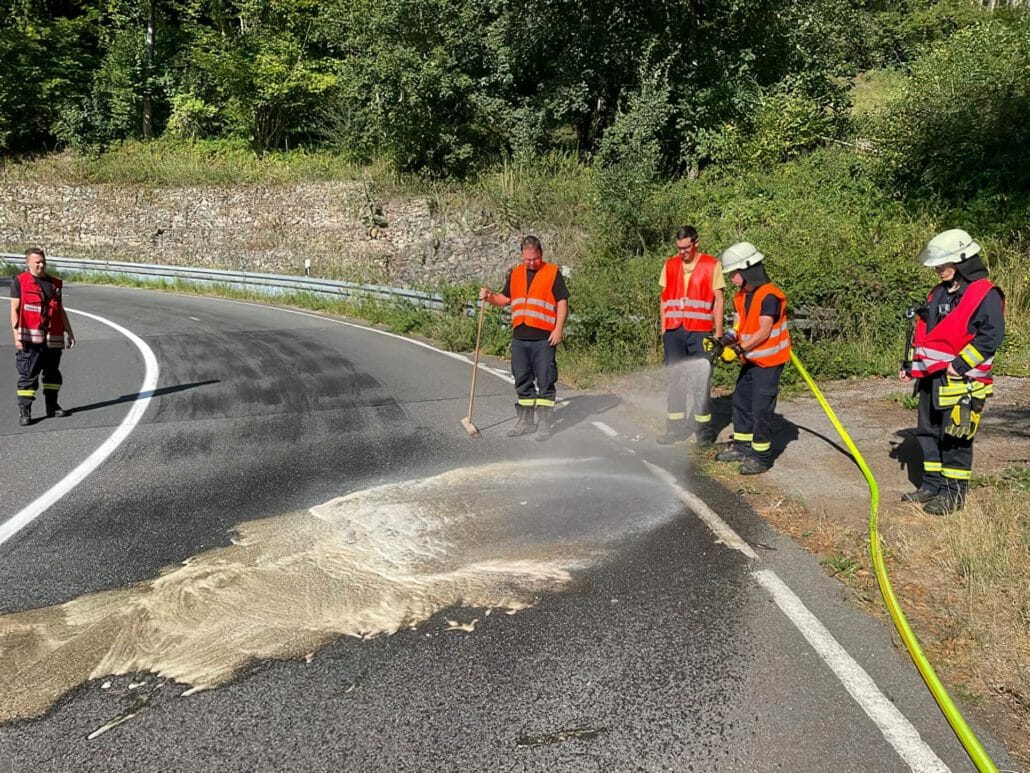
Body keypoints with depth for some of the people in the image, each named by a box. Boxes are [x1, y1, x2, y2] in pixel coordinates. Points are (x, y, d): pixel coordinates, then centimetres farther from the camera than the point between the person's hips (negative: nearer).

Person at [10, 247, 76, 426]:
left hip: (53, 338, 5)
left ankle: (52, 407, 24)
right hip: (30, 339, -5)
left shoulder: (54, 283, 14)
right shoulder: (19, 282, 0)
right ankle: (24, 411, 0)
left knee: (52, 373, 13)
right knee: (28, 375, -4)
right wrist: (17, 335, -14)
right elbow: (14, 310, -5)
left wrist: (69, 333, 17)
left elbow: (61, 310, 19)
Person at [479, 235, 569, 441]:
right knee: (522, 381, 11)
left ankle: (544, 424, 6)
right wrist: (490, 297, -1)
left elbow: (562, 302, -3)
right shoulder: (515, 274, 13)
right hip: (519, 338, 5)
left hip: (544, 338, -5)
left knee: (545, 381, -1)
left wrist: (558, 329, -12)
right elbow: (505, 299, 19)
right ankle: (526, 421, 21)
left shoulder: (552, 272, -1)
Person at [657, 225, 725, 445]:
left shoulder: (711, 265, 0)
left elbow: (718, 300, 1)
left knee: (702, 381, 1)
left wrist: (718, 333, -3)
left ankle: (704, 429, 11)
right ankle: (676, 427, 16)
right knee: (675, 380, 8)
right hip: (674, 332, 3)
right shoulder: (670, 265, 10)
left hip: (701, 332, -3)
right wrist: (663, 329, 9)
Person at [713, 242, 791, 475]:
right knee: (741, 401, 15)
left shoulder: (769, 296, -20)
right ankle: (742, 446, 29)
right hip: (750, 360, 9)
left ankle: (762, 455, 4)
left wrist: (739, 348, -29)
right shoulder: (741, 296, 8)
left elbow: (763, 332, -24)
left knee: (761, 409, -5)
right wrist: (730, 337, -11)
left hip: (768, 362, -9)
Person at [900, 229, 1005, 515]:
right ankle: (931, 485, 26)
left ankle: (953, 494, 9)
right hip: (931, 379, 8)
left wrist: (961, 364, -21)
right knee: (928, 433, 14)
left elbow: (992, 336, -18)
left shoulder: (985, 295, -11)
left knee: (956, 438, -1)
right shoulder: (939, 293, 14)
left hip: (961, 383, -8)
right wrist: (911, 363, 15)